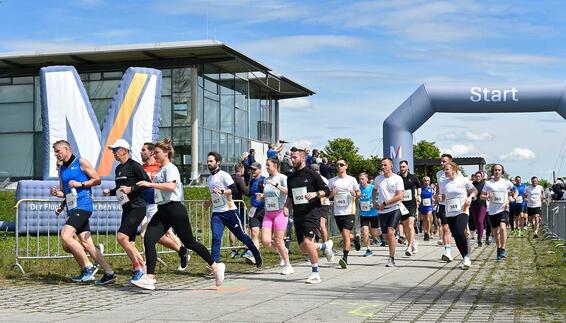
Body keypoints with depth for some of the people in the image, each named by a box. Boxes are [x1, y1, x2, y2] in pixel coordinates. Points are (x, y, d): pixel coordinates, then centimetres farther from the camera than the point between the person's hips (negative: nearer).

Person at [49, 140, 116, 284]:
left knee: (65, 236, -21)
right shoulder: (61, 169, 19)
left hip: (83, 206, -8)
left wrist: (80, 184, -13)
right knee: (87, 244, 2)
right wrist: (56, 193, 3)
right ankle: (109, 273, 7)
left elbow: (97, 180, -2)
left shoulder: (81, 162, -2)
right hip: (72, 209, 8)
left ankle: (89, 267, -12)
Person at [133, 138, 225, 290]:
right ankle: (149, 278, -10)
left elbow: (171, 186, -30)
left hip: (174, 209, -8)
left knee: (189, 242, 1)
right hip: (162, 211, 8)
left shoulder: (171, 168, -10)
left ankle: (216, 266, 17)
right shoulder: (160, 170, 17)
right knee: (148, 240, -9)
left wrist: (150, 184, -29)